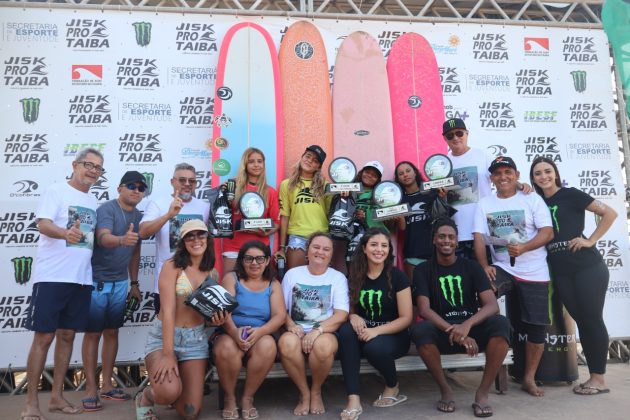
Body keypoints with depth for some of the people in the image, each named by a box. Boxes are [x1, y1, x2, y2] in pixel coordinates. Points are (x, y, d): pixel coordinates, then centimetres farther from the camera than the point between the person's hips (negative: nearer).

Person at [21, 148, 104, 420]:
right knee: (43, 336, -2)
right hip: (51, 276, -5)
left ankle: (56, 396, 21)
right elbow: (43, 224, -16)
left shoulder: (94, 202, 15)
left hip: (81, 278, 6)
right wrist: (66, 234, -36)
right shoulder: (56, 191, -2)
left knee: (67, 335, 10)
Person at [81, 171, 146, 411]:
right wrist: (122, 240, -54)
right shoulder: (107, 209, -14)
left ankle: (106, 385, 20)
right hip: (96, 280, -6)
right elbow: (103, 238, -32)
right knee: (93, 333, 1)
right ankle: (91, 389, 8)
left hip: (120, 282, 6)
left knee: (112, 332, 10)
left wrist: (134, 282, 14)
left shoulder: (138, 216, 5)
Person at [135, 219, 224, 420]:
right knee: (169, 392, -30)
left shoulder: (212, 273, 6)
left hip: (196, 339, 4)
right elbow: (168, 310, -18)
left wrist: (217, 319, -10)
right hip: (163, 336, -4)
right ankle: (145, 397, 7)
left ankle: (172, 387, 33)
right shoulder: (172, 266, -10)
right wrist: (167, 354, -24)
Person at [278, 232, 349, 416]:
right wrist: (291, 325, -13)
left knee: (323, 345, -37)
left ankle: (316, 391, -4)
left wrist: (318, 330, -21)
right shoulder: (292, 274, 11)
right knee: (287, 343, -34)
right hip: (297, 330, 1)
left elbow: (341, 315, -5)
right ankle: (304, 392, -8)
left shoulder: (338, 277, 6)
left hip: (325, 332, -1)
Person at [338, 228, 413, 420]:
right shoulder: (355, 276, 1)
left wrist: (377, 330, -25)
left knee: (374, 347, -34)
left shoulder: (397, 276, -10)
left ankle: (393, 388, 1)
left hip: (393, 335, -3)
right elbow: (349, 309, 9)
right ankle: (353, 400, -29)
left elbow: (406, 318, -11)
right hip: (364, 332, 3)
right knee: (346, 330, -29)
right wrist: (354, 317, -17)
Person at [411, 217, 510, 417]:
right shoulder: (423, 270, 1)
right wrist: (454, 332, -27)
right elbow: (424, 309, -11)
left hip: (473, 329, 1)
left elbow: (492, 305, -9)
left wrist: (467, 324, -29)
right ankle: (445, 390, -11)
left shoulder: (471, 266, 3)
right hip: (442, 333, -1)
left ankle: (482, 393, -18)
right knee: (419, 330, -33)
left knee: (501, 323, -29)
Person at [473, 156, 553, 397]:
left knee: (536, 326, 3)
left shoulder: (532, 199, 1)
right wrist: (484, 266, -17)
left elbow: (548, 232, -7)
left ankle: (529, 379, 21)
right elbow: (479, 239, -1)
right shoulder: (484, 204, 7)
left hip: (534, 273, -1)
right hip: (502, 268, 1)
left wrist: (523, 248, -24)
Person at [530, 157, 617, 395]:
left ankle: (599, 379, 9)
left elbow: (609, 213, -2)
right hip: (561, 272, 5)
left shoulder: (570, 195, -1)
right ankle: (593, 376, 18)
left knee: (593, 319, 0)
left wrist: (591, 241, -9)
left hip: (587, 266, -5)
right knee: (581, 321, 9)